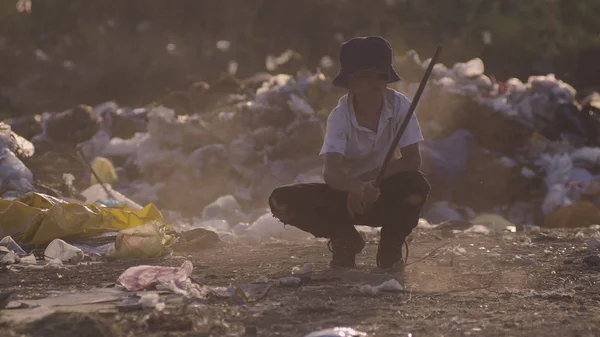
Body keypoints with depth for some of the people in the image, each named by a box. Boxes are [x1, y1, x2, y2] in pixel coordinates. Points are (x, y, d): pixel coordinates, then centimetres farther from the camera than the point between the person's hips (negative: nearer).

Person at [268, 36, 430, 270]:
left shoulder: (399, 105, -15)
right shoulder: (340, 116, -18)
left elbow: (412, 160, -18)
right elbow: (330, 172, -32)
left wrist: (368, 180, -25)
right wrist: (358, 188, -54)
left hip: (384, 194, 0)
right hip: (348, 192, 0)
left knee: (416, 185, -36)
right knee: (282, 201, -23)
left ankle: (390, 246, -4)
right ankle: (345, 241, 4)